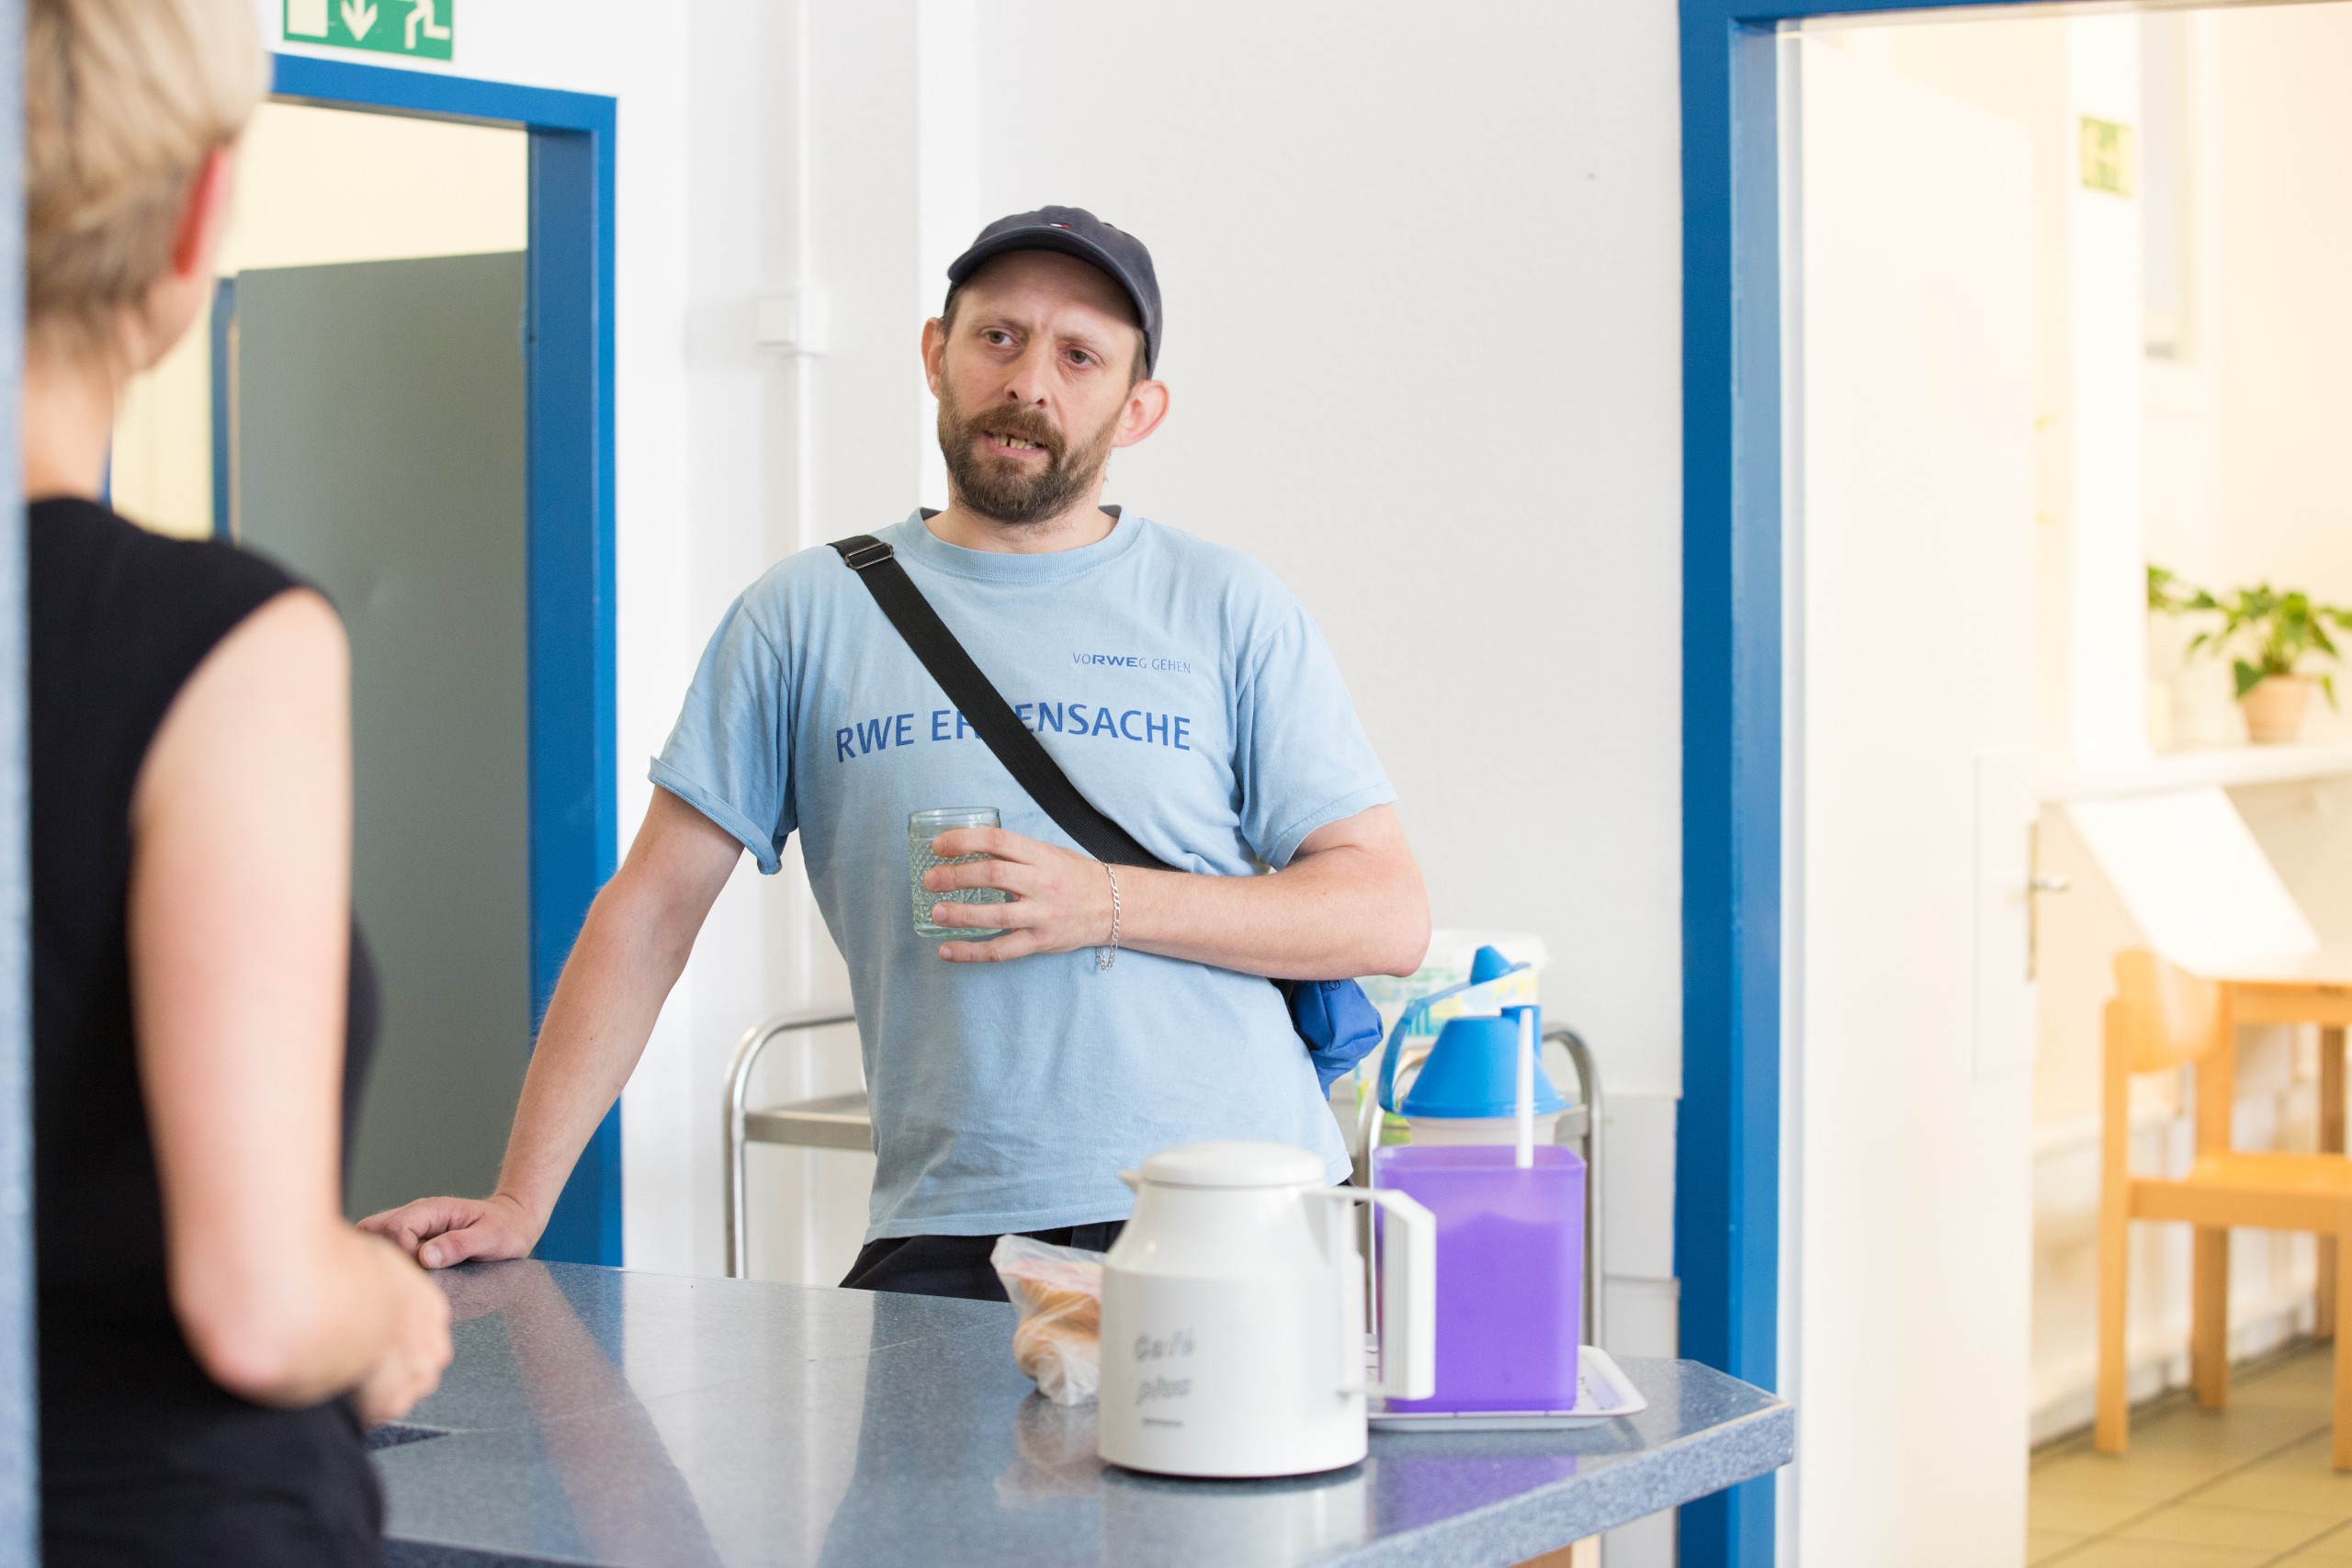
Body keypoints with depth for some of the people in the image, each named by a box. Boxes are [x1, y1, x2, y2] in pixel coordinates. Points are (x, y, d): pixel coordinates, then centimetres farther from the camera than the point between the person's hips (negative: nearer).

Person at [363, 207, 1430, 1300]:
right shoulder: (808, 615, 10)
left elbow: (1388, 916, 5)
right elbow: (651, 909, 9)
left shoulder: (1229, 611, 9)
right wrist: (520, 1201, 1)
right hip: (953, 1241, 0)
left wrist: (1110, 903, -10)